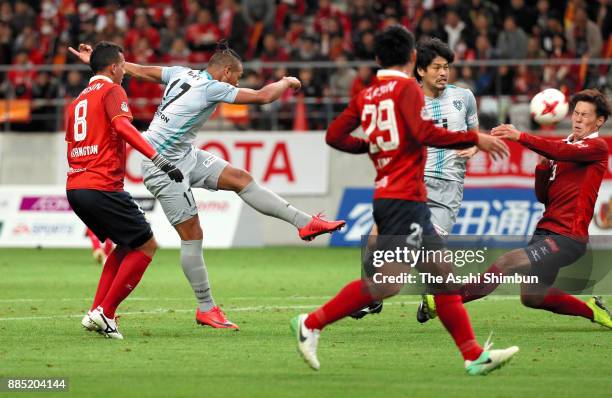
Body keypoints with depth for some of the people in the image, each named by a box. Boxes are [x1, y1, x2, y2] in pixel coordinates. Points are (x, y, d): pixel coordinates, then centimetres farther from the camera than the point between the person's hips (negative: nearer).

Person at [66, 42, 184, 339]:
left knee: (127, 246, 22)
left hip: (74, 187, 9)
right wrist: (157, 158, -29)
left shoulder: (77, 101, 22)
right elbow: (122, 125, -21)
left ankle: (96, 312, 11)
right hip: (103, 187, -9)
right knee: (147, 246, 1)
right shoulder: (112, 90, -3)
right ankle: (105, 314, -5)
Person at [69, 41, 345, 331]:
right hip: (162, 167, -9)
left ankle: (304, 222, 2)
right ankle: (206, 309, 1)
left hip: (184, 155, 9)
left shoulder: (182, 74, 4)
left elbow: (138, 70, 10)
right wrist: (285, 83, 2)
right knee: (192, 235, -6)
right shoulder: (212, 88, -19)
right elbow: (263, 96, -18)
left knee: (240, 179, 3)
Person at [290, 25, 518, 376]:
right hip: (404, 198, -9)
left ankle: (474, 355, 7)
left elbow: (335, 136, 13)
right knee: (387, 280, -12)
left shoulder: (367, 95, 13)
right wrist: (475, 139, -13)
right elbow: (426, 134, -20)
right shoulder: (407, 87, -7)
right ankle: (312, 324, -7)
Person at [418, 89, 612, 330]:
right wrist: (543, 165, -2)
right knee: (532, 297, 11)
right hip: (545, 231, 9)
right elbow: (544, 197, 16)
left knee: (508, 262, -21)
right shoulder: (562, 147, 19)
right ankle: (592, 310, 27)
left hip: (568, 237, -9)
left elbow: (564, 151, -26)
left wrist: (520, 137, -33)